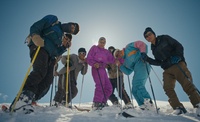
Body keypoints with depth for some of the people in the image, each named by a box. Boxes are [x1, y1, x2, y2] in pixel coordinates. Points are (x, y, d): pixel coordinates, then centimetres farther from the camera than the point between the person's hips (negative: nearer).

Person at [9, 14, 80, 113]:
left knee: (48, 80, -8)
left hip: (50, 56, 8)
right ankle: (22, 98, -27)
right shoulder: (53, 20, 11)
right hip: (39, 47, -8)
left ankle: (28, 99, -10)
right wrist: (35, 36, -21)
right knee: (40, 71, -29)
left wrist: (65, 47, 9)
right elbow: (35, 27, -2)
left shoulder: (61, 37, 29)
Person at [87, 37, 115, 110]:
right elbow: (89, 59, -1)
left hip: (103, 69, 7)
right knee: (100, 86, -22)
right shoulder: (94, 48, 9)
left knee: (108, 88, 4)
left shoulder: (106, 51, 24)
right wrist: (94, 64, -18)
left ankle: (102, 103, 13)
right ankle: (96, 104, -18)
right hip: (96, 69, -7)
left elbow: (111, 60, 14)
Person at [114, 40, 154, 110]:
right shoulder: (125, 62, 29)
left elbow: (142, 44, 4)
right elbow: (128, 72, 16)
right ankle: (145, 108, 1)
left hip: (141, 63, -9)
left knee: (138, 84, -26)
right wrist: (119, 64, 14)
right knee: (135, 90, 2)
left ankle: (149, 102, -29)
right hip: (137, 70, 9)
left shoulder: (129, 47, 14)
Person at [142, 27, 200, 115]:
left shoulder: (164, 38, 5)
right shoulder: (153, 49, 18)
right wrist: (147, 59, 6)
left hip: (178, 64, -5)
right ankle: (178, 108, -7)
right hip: (167, 70, 5)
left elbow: (179, 46, -1)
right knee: (168, 88, -12)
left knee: (187, 85, -14)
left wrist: (177, 56, -19)